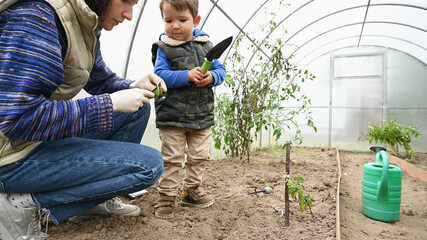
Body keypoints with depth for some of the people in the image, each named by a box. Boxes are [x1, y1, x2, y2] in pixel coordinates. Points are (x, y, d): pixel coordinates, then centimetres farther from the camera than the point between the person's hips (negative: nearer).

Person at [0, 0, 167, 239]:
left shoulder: (86, 24, 5)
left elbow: (102, 80, 20)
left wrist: (134, 87, -2)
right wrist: (112, 103, -23)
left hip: (52, 133, 9)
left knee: (139, 108, 10)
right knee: (150, 164, -16)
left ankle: (97, 198, 12)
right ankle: (29, 203, -7)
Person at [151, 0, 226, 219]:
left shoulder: (206, 45, 5)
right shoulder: (164, 48, -4)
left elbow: (220, 69, 7)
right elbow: (160, 75, -14)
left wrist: (212, 76, -16)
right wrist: (187, 76, -25)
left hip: (202, 115, 4)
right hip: (172, 116, -4)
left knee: (199, 156, 13)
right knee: (171, 158, 3)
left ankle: (191, 190, 31)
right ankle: (166, 196, 17)